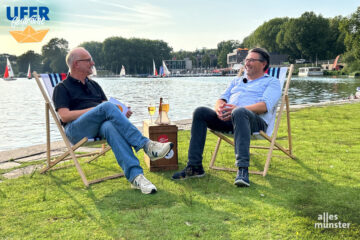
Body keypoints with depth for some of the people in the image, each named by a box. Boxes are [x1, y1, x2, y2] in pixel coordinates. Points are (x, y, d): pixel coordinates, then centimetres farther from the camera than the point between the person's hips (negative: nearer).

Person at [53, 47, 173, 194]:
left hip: (99, 127, 4)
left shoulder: (94, 85, 29)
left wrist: (121, 115, -4)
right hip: (76, 130, -4)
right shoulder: (62, 88, 12)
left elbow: (107, 109, 19)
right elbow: (64, 116, -5)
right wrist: (94, 110, -10)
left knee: (110, 127, -36)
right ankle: (146, 145, -38)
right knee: (107, 106, -31)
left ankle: (135, 176, -52)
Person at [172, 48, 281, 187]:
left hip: (256, 122, -5)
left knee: (240, 113, -40)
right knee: (200, 112, -19)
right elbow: (222, 99, 22)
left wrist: (238, 109, -20)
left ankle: (243, 170, -48)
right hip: (228, 118, 5)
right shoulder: (237, 81, 33)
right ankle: (194, 167, -21)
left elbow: (265, 106, -5)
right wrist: (219, 109, -6)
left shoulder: (272, 82, 15)